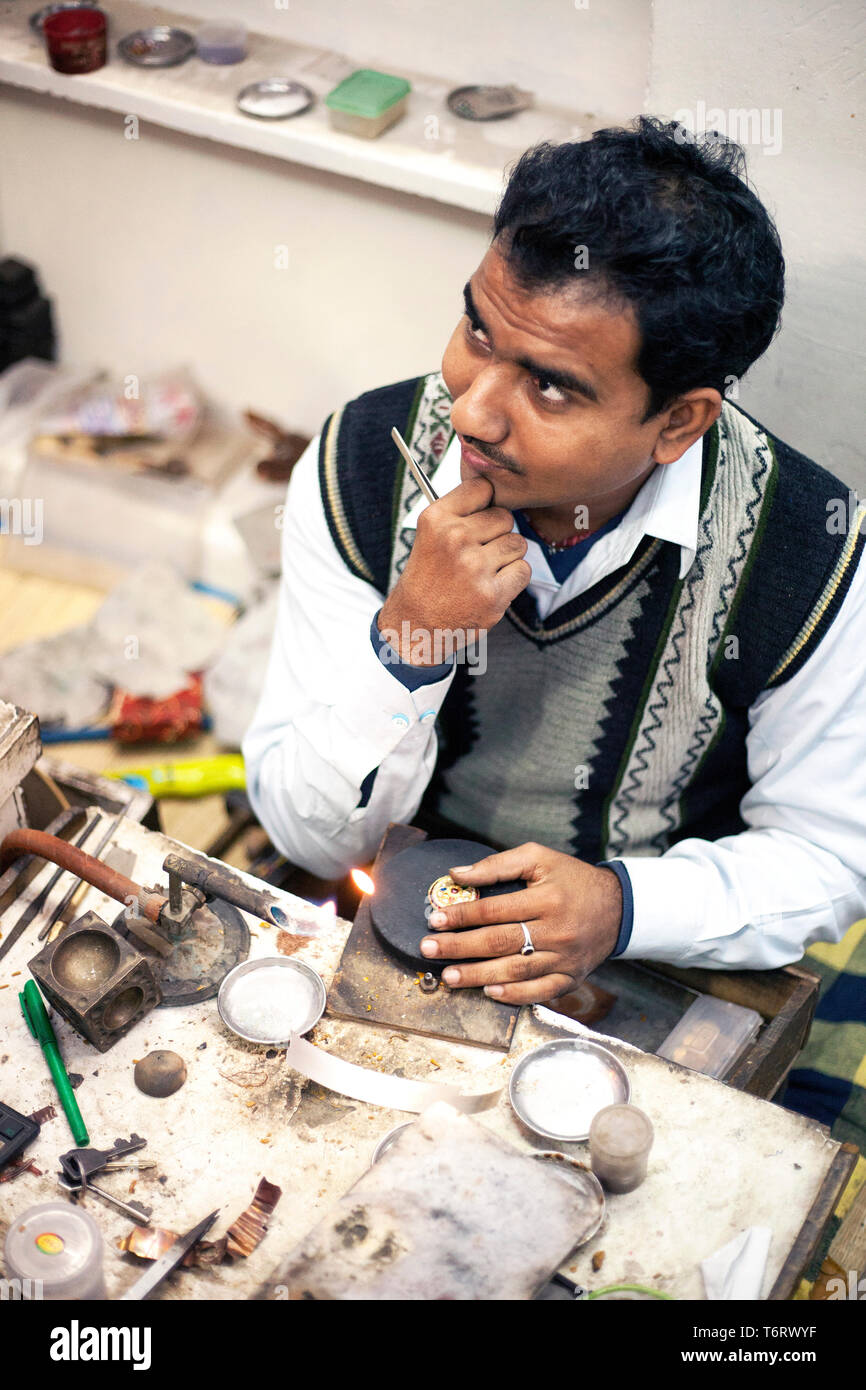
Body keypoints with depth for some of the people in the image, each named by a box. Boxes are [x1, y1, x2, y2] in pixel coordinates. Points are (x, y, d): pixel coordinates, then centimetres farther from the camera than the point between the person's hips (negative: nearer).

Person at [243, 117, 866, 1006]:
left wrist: (623, 902, -21)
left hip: (644, 961, 1)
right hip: (385, 943, 0)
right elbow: (312, 839, -10)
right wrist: (406, 643, -29)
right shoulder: (358, 472, -15)